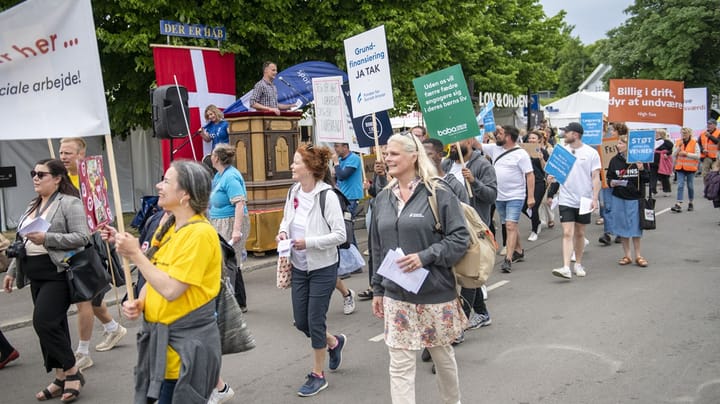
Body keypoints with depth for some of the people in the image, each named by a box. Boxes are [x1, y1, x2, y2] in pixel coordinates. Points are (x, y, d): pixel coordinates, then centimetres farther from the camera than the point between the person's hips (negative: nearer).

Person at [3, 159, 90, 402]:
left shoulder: (70, 203, -8)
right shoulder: (32, 206, 17)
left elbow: (82, 237, -17)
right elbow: (23, 241, 21)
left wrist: (47, 238, -23)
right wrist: (12, 271, 18)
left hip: (58, 273, -8)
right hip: (36, 275, 8)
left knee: (44, 322, -13)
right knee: (53, 325, 11)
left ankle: (71, 371, 4)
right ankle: (62, 377, 20)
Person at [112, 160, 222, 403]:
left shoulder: (199, 233, -19)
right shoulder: (168, 225, 7)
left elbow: (170, 289, -23)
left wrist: (135, 254, -16)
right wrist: (139, 303, -3)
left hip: (186, 343, -8)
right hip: (162, 337, 8)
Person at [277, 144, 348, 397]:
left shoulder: (327, 196, -19)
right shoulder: (293, 192, 1)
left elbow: (340, 235, -18)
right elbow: (286, 218, 17)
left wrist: (309, 242, -24)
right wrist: (283, 231, -4)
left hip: (322, 268, -7)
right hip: (299, 267, 7)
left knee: (315, 321, 2)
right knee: (301, 321, 13)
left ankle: (318, 375, 21)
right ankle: (334, 342, 43)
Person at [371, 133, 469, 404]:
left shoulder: (438, 194, -9)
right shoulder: (383, 199, 7)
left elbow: (459, 239, -10)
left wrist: (425, 257, -21)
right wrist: (377, 289, 13)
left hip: (436, 293, -3)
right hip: (396, 296, 3)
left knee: (443, 356, 17)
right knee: (400, 366, 2)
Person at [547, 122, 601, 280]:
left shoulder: (591, 153, -3)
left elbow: (596, 177, -5)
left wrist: (595, 198, -12)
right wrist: (551, 177, -8)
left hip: (584, 200, -1)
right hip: (566, 200, 1)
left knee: (580, 233, 12)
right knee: (567, 233, -8)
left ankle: (578, 264, 27)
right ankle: (566, 268, -13)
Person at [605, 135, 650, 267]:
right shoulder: (614, 160, 1)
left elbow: (647, 179, -1)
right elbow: (609, 177, 11)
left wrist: (642, 170, -19)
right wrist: (611, 183, -10)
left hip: (635, 198, -2)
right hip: (619, 198, 2)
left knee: (636, 227, 5)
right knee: (623, 226, 8)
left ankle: (638, 256, 19)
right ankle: (627, 255, 20)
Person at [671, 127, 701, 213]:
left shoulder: (694, 143, -2)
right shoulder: (678, 142, 6)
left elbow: (698, 155, -8)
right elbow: (673, 155, 1)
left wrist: (686, 153, -16)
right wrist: (679, 146, -10)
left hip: (690, 168, -2)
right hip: (680, 167, 2)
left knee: (690, 186, 8)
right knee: (680, 186, -6)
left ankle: (690, 203, 25)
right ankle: (679, 205, -13)